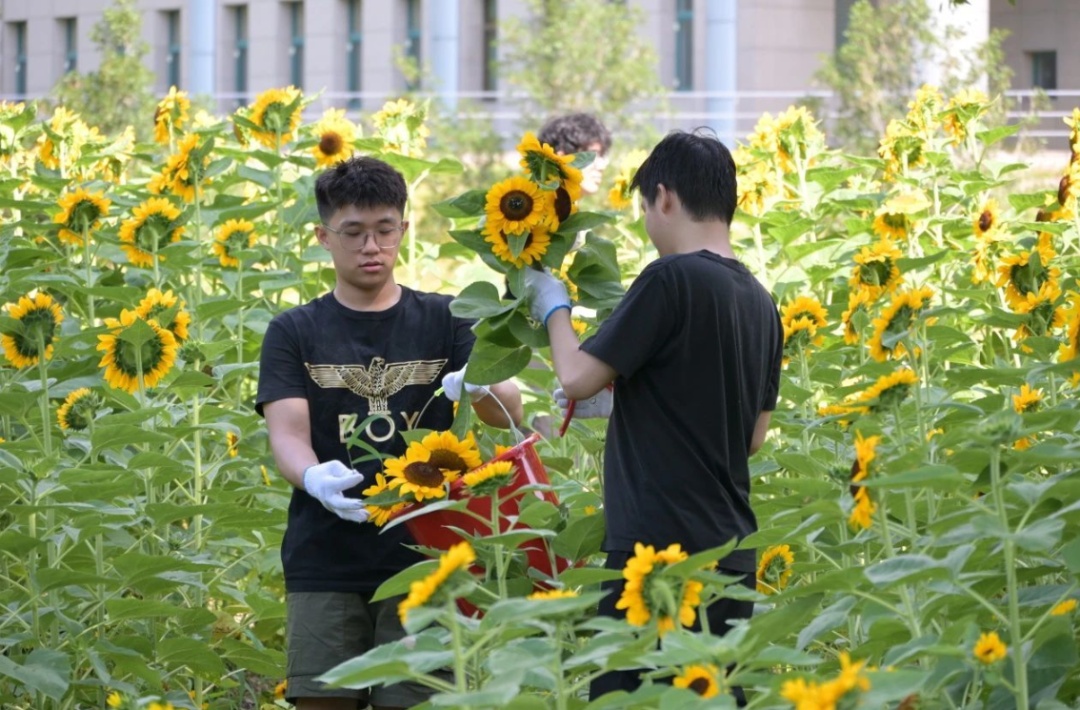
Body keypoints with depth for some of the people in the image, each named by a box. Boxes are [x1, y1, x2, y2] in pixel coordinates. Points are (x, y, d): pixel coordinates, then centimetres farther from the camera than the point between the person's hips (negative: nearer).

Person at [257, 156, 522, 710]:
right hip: (325, 563, 0)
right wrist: (314, 477, -27)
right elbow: (286, 435, -4)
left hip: (422, 557, 0)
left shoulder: (443, 322, 8)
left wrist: (480, 387, -28)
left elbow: (510, 411, -4)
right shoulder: (295, 333, 8)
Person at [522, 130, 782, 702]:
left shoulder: (672, 279, -12)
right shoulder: (760, 303, 11)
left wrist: (553, 308, 9)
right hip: (731, 554, 8)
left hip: (660, 548, -8)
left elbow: (578, 378, -11)